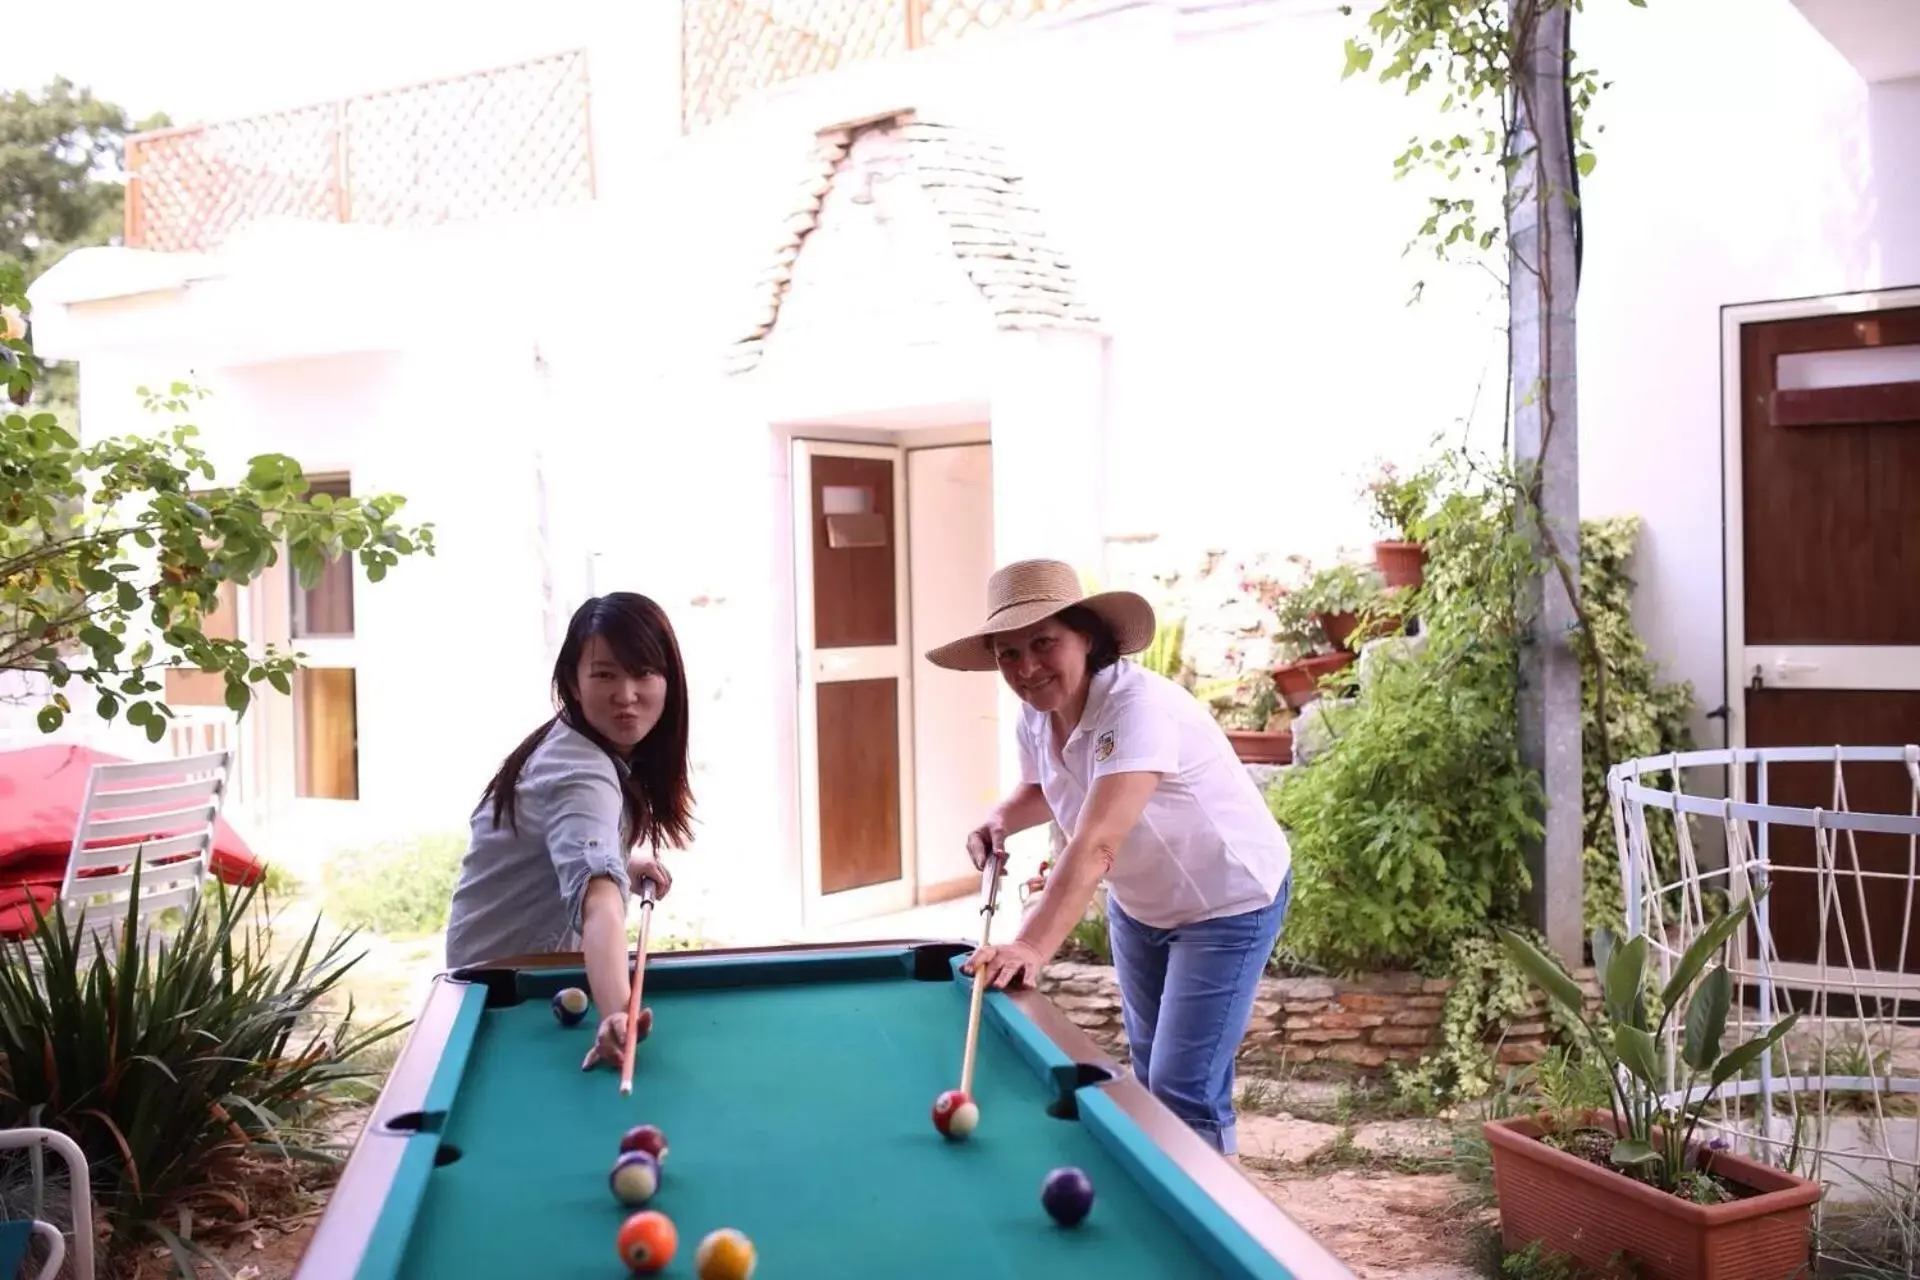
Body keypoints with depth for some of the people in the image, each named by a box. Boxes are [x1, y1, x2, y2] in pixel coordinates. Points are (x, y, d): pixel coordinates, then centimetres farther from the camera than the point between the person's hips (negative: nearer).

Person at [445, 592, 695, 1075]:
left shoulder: (569, 741, -2)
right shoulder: (580, 778, -32)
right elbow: (597, 897, -52)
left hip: (534, 962, 9)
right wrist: (616, 1012, -68)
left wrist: (624, 862, 1)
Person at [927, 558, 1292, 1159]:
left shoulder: (1139, 707, -35)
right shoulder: (1034, 716, -9)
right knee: (1151, 1077, 16)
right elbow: (1041, 787, 15)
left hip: (1229, 903, -8)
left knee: (1185, 1092, -11)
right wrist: (1001, 820, -6)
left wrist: (1031, 947, -56)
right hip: (1138, 903, 8)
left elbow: (1095, 844, -46)